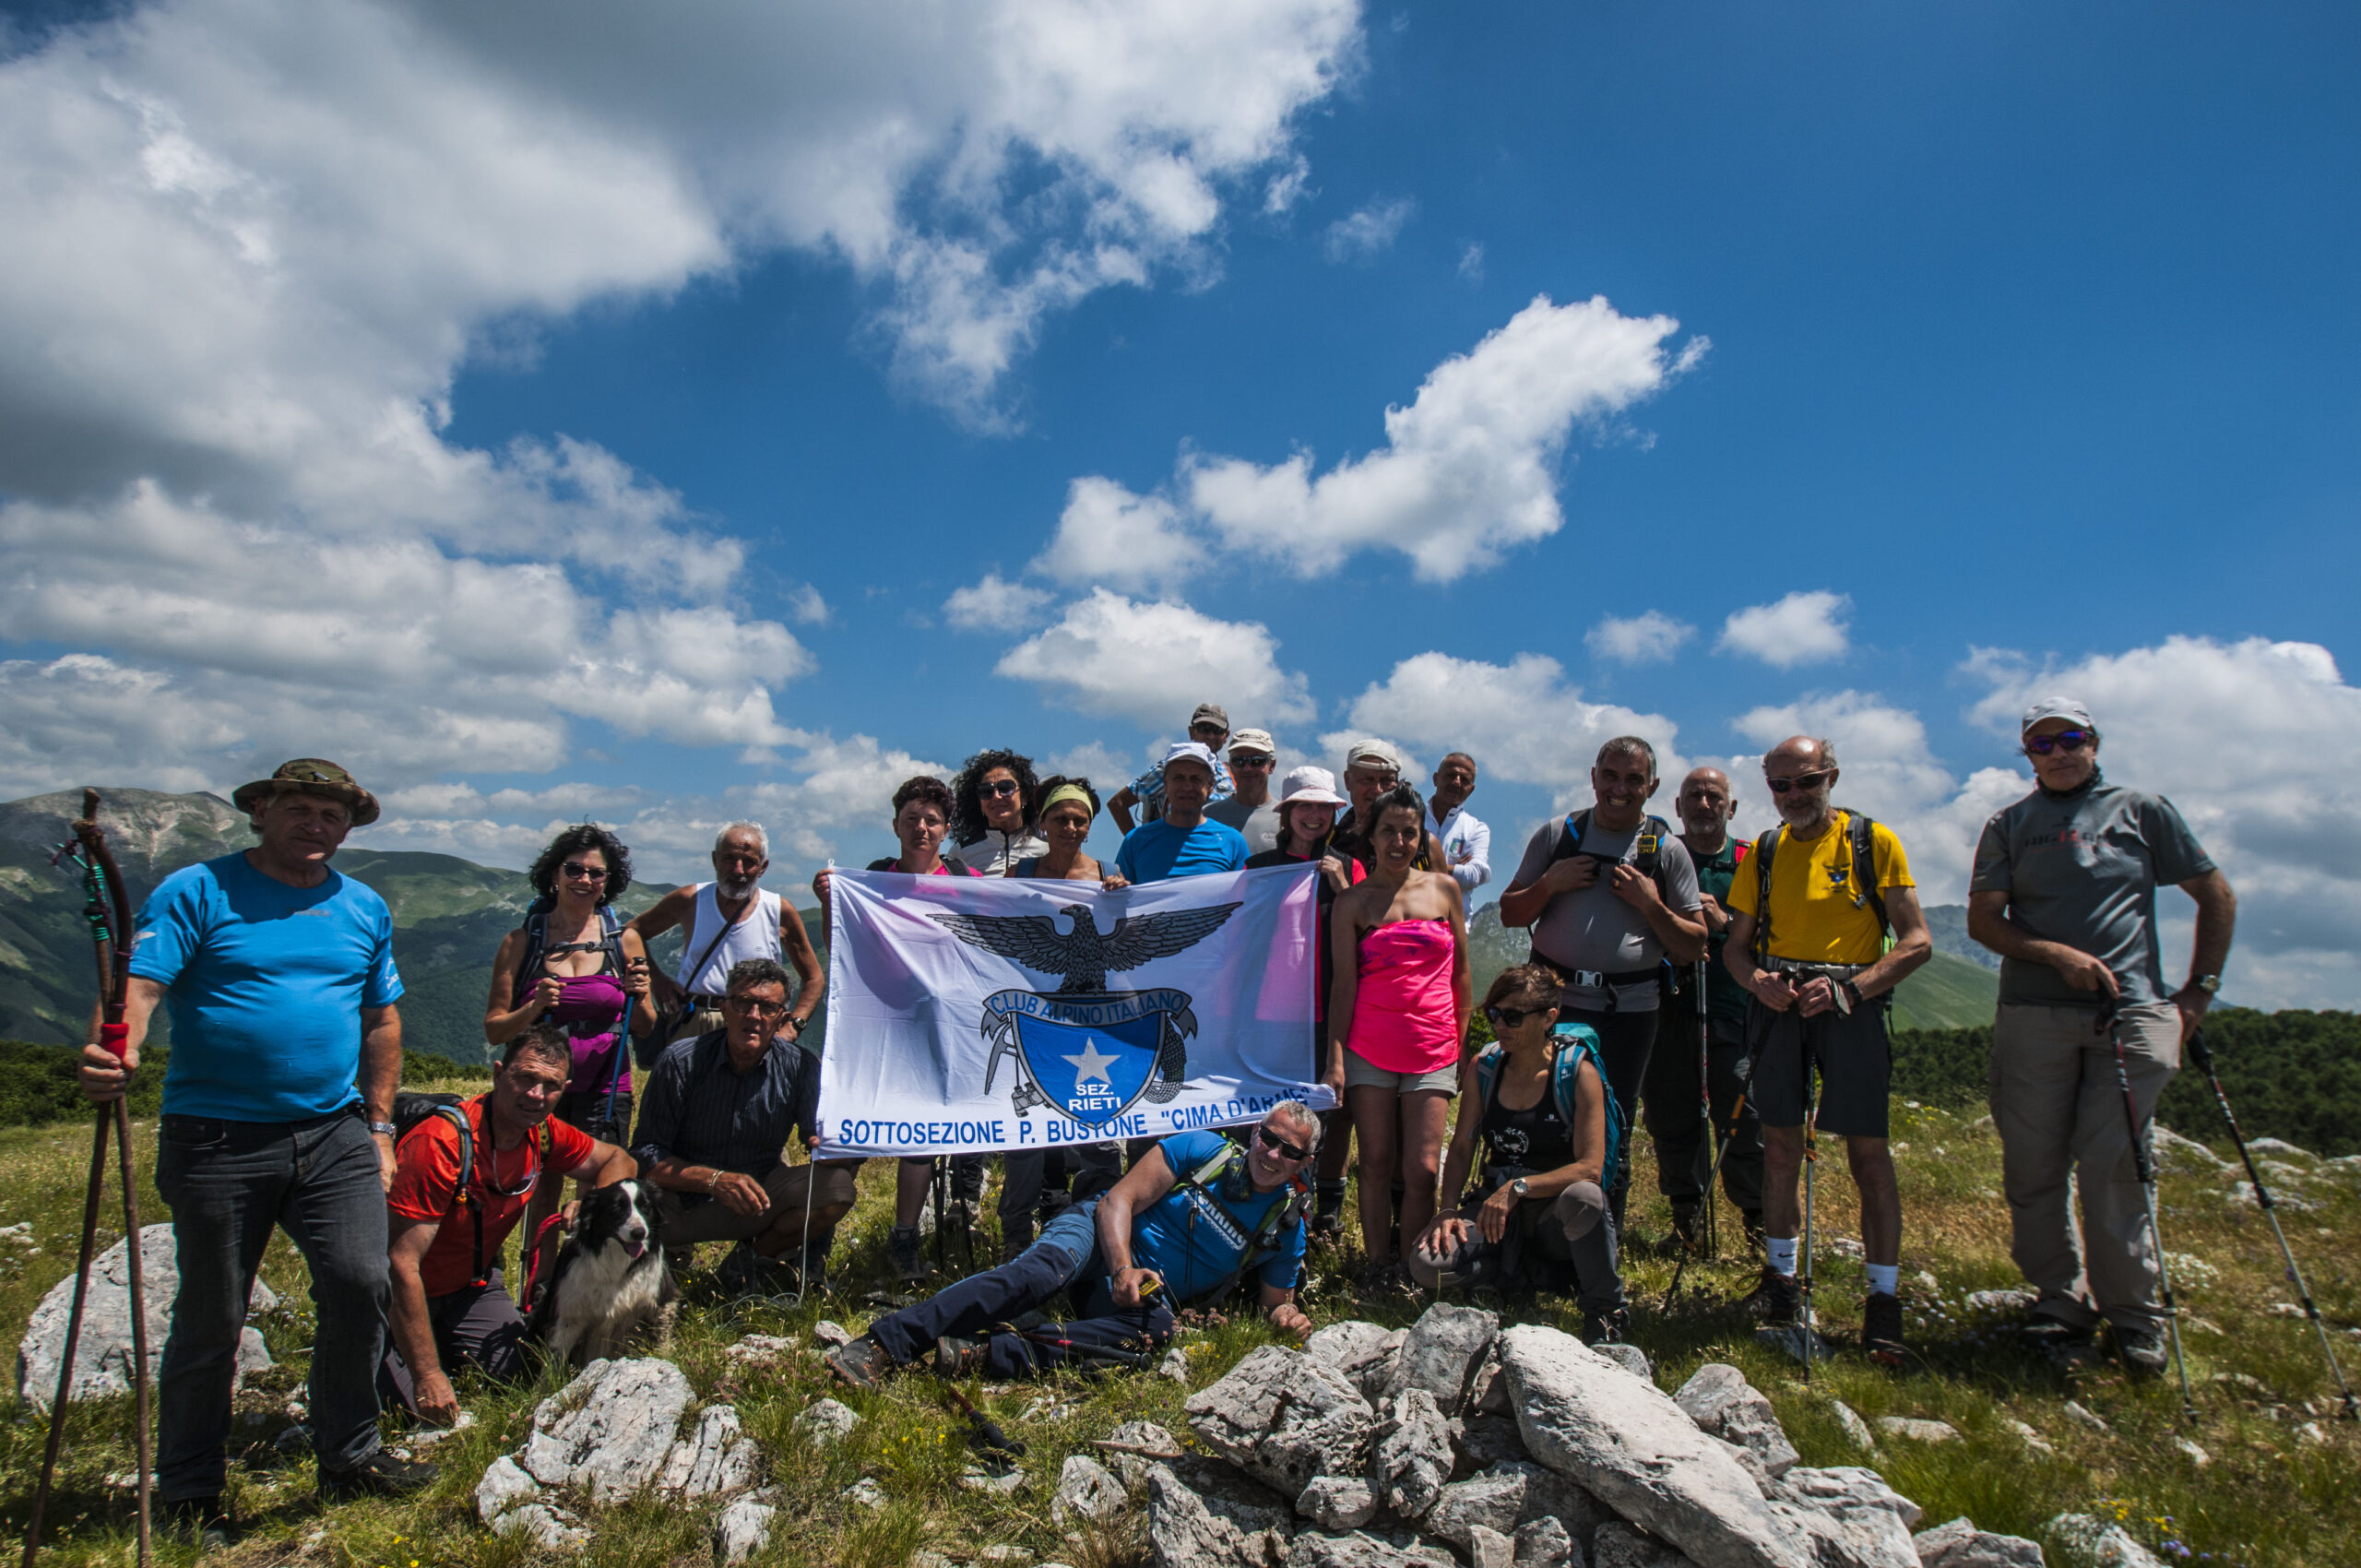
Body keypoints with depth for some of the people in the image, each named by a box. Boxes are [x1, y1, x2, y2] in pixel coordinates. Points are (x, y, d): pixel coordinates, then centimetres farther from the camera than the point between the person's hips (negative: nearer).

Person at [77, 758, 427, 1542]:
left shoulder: (366, 909, 11)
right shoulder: (196, 891, -2)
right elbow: (140, 981, -16)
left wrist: (378, 1126, 12)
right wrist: (114, 1050, -37)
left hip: (335, 1137, 3)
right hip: (217, 1141, -3)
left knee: (359, 1281, -5)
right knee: (211, 1319, 7)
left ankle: (348, 1455, 15)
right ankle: (189, 1494, 26)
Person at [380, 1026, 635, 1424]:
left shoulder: (543, 1134, -12)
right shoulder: (441, 1143, -32)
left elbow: (617, 1161, 7)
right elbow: (402, 1264, -32)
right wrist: (428, 1378, -32)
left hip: (472, 1282, 5)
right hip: (409, 1292, -5)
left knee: (521, 1372, -9)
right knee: (426, 1406, -19)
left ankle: (445, 1343, 19)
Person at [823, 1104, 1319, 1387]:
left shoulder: (1285, 1228, 6)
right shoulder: (1202, 1150, -1)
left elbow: (1277, 1302, 16)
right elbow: (1119, 1200, -6)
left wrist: (1289, 1317, -10)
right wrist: (1122, 1269, -23)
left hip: (1152, 1293, 2)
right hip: (1103, 1236, -1)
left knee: (1156, 1328, -37)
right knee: (1043, 1271, -36)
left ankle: (987, 1354, -46)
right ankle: (885, 1345, -44)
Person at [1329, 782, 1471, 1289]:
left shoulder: (1443, 888, 7)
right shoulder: (1352, 901, 3)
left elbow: (1461, 972, 12)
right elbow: (1344, 982, 0)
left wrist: (1464, 1046, 10)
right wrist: (1334, 1059, -7)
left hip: (1433, 1049, 1)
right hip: (1368, 1049, -1)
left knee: (1422, 1170, -4)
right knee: (1376, 1164, 3)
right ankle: (1377, 1268, 17)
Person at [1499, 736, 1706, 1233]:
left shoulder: (1667, 851, 3)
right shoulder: (1556, 834, 5)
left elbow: (1694, 948, 4)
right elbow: (1510, 913, 9)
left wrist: (1651, 905, -12)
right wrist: (1549, 884, -9)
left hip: (1629, 1009, 0)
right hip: (1554, 1001, 1)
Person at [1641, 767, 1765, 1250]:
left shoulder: (1751, 861, 9)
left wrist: (1723, 922, -11)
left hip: (1731, 1008, -1)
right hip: (1668, 1005, 2)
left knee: (1743, 1117, -3)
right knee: (1670, 1114, 5)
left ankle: (1757, 1216, 14)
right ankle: (1686, 1210, 20)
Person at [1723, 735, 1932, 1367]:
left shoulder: (1874, 841, 0)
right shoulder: (1763, 852, 11)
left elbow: (1917, 942, -4)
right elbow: (1736, 946, 14)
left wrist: (1849, 988, -17)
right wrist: (1759, 980, -8)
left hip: (1851, 1004, -3)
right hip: (1778, 1006, 3)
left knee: (1868, 1152, -6)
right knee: (1780, 1147, 8)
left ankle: (1883, 1299, 4)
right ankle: (1780, 1277, 22)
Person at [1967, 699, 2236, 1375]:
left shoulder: (2143, 811, 10)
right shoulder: (2008, 826, 12)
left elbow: (2217, 898, 15)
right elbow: (1982, 919, 4)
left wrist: (2200, 989, 8)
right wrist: (2058, 955, -11)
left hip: (2132, 1013, -1)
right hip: (2033, 1016, 2)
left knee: (2112, 1166, -5)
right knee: (2034, 1167, 3)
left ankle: (2134, 1311, 11)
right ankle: (2061, 1301, 17)